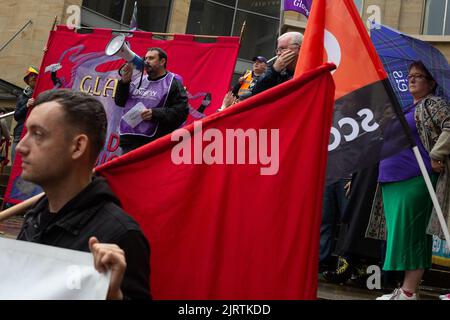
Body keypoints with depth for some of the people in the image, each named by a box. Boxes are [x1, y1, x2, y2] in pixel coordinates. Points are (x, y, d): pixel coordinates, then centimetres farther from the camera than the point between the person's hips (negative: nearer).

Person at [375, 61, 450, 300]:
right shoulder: (407, 109, 23)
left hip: (415, 181, -8)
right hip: (392, 181, 9)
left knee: (409, 232, -9)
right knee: (400, 234, 8)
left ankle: (409, 292, -7)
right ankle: (404, 290, 12)